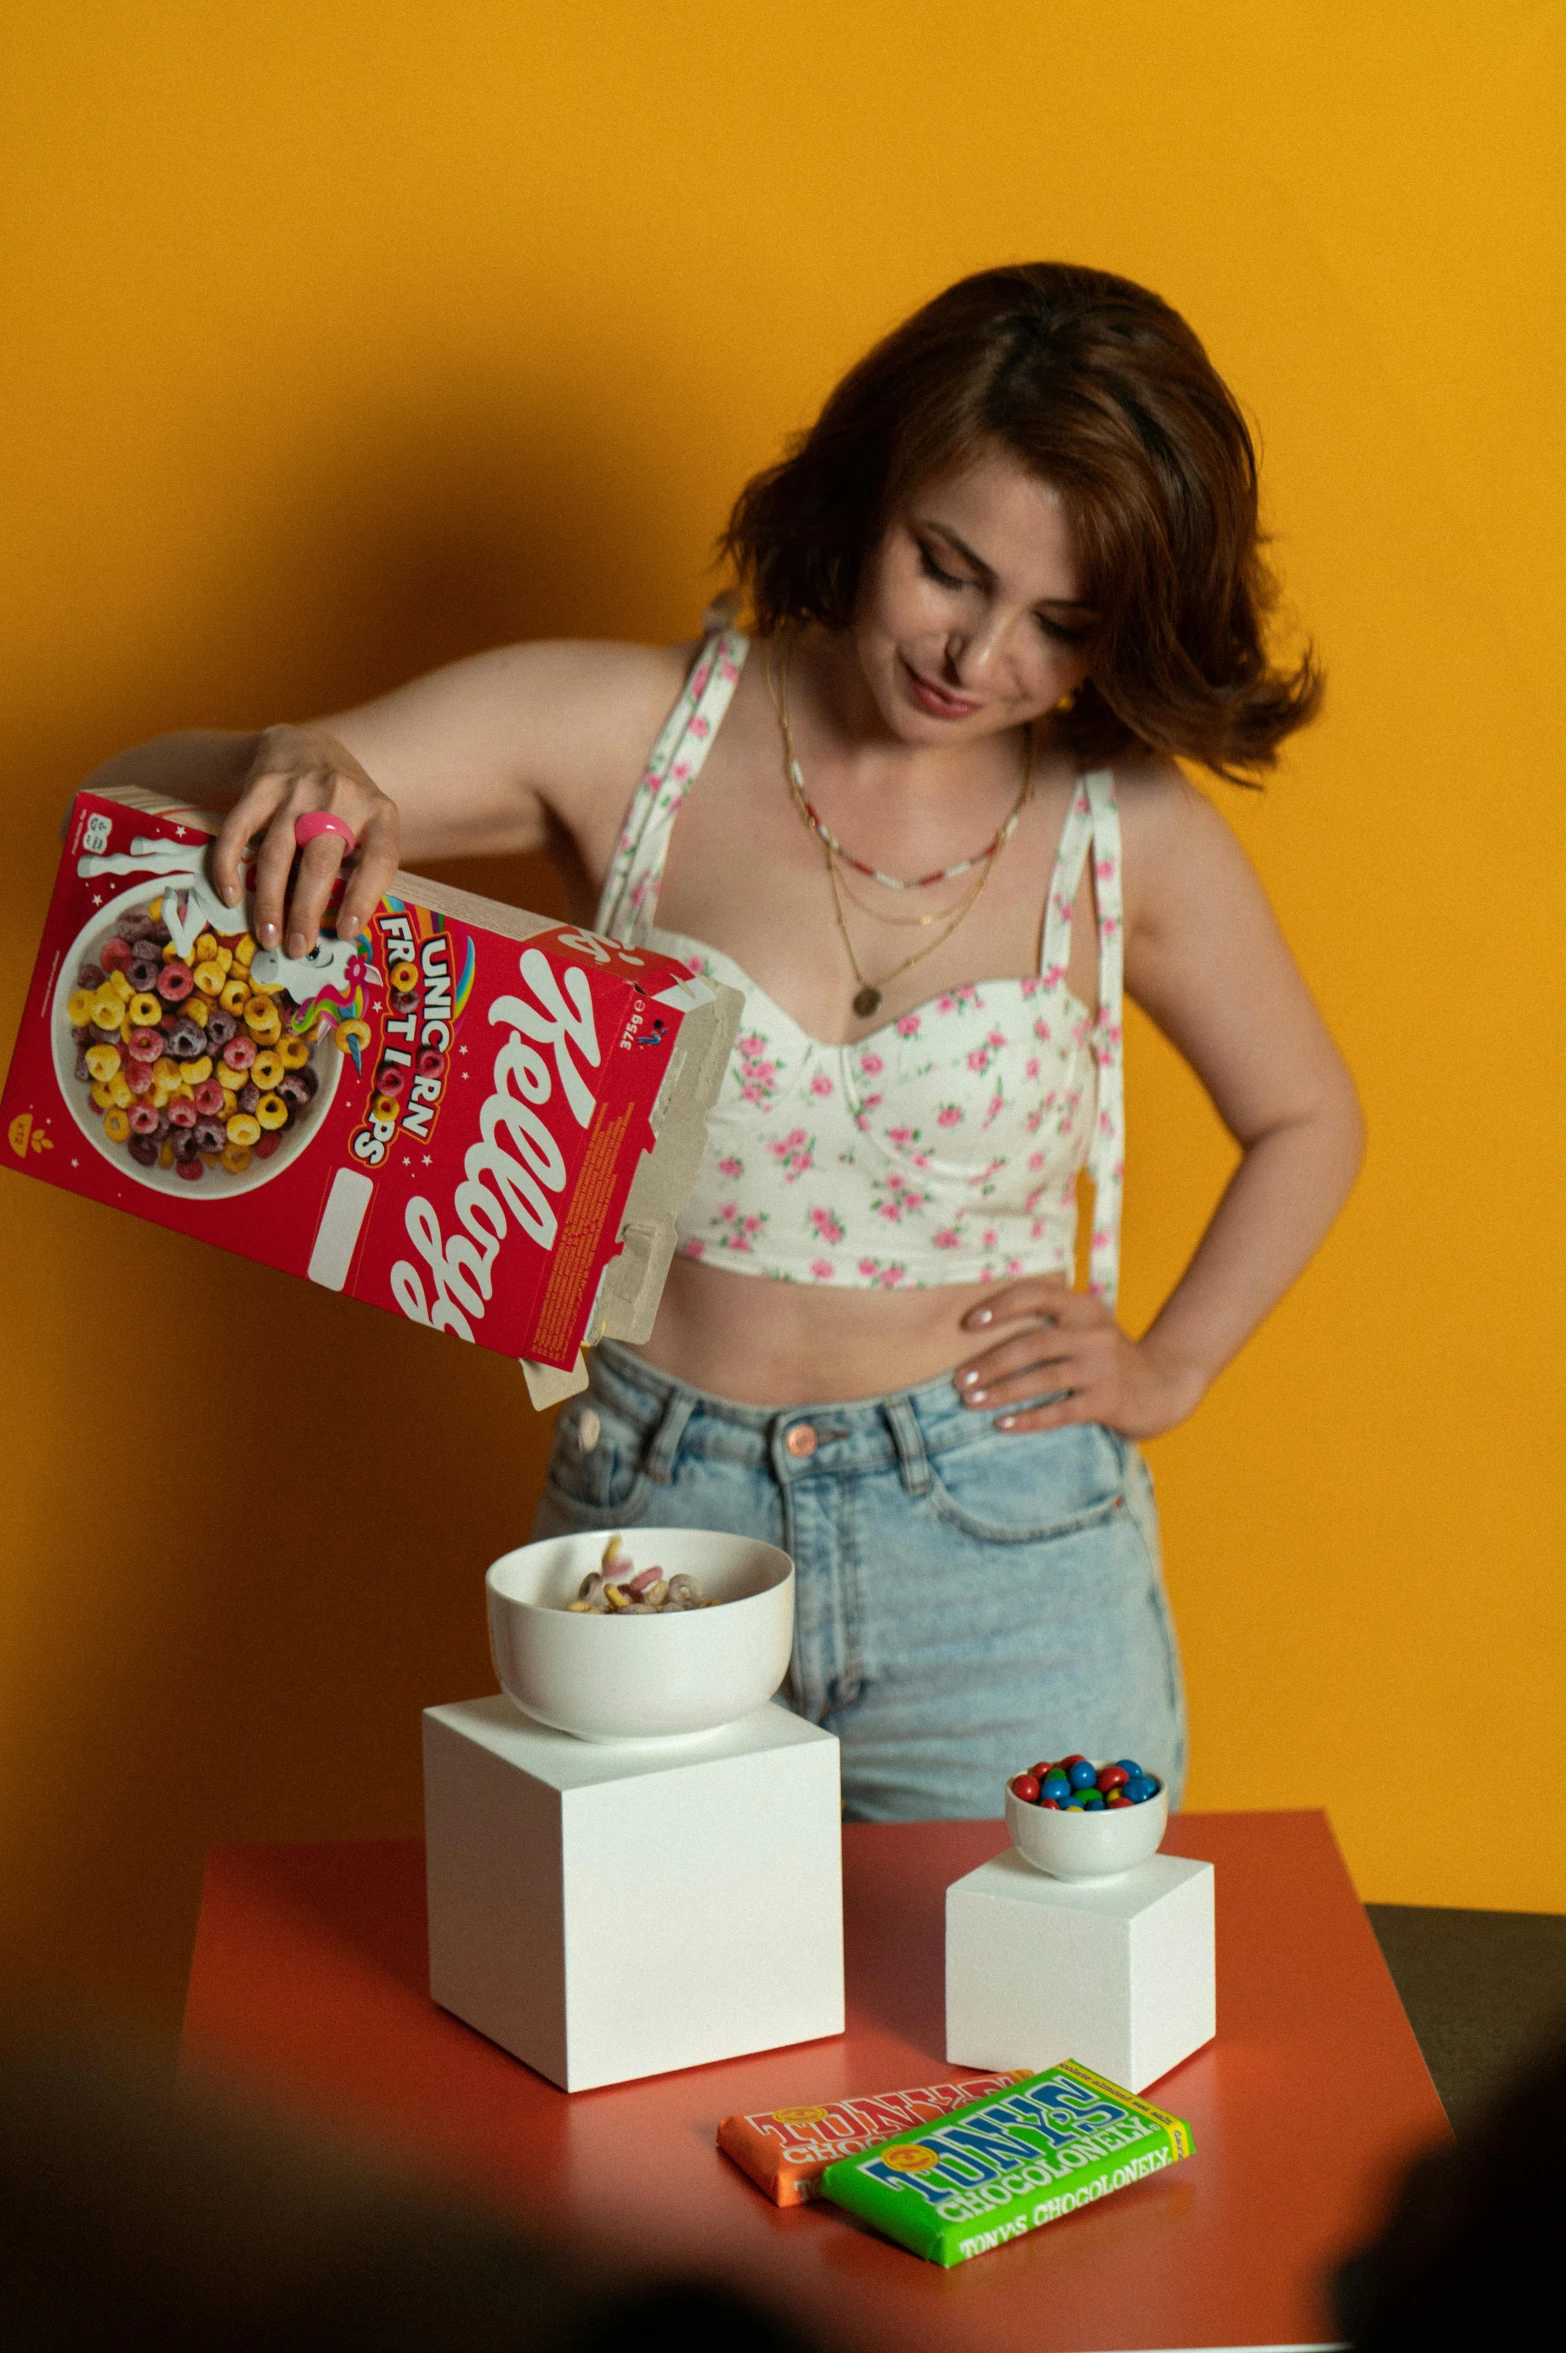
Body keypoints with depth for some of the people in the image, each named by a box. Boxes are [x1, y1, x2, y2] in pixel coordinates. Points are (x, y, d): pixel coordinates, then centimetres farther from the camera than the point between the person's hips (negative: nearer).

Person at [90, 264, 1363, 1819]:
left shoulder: (1130, 832, -2)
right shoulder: (626, 734, -5)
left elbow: (1307, 1120, 16)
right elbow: (136, 800, -6)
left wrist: (1169, 1368, 4)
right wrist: (292, 770, -28)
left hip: (1006, 1564, 0)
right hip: (652, 1521, 0)